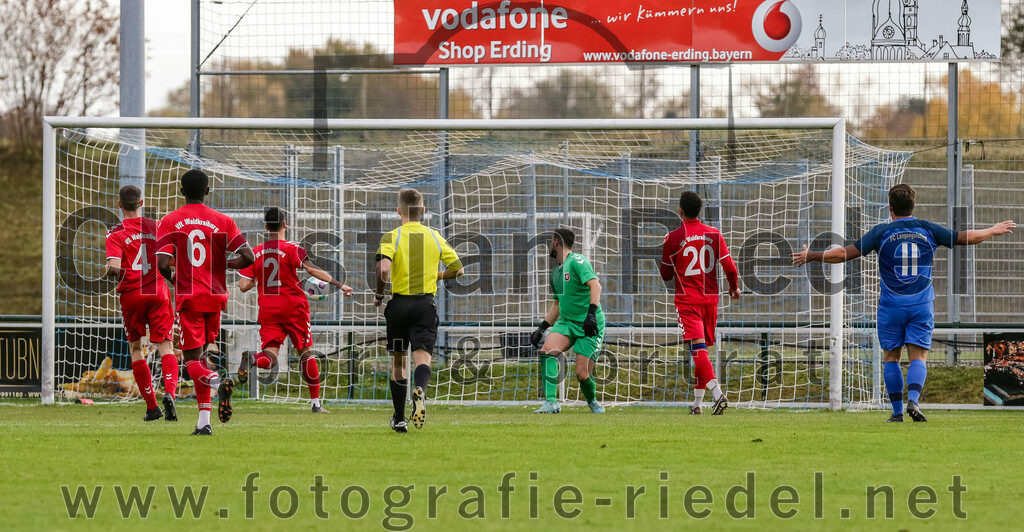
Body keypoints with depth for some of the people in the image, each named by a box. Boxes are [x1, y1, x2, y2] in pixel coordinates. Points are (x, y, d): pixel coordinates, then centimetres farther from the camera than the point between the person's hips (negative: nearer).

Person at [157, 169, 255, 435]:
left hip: (188, 298, -3)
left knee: (192, 362, -2)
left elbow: (162, 263, -12)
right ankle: (204, 421, 9)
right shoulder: (223, 221, 3)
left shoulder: (169, 222, -2)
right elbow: (248, 257, -5)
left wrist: (172, 277, 10)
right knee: (200, 356, 15)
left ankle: (217, 382, -36)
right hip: (215, 298, 3)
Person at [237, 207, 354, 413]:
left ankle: (251, 360, -38)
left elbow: (243, 286, 2)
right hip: (293, 307, -2)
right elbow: (312, 270, -19)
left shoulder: (255, 253, 5)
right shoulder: (292, 249, -6)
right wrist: (339, 284, -18)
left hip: (267, 310, 2)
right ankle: (316, 402, 11)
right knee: (306, 352, 10)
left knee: (270, 357, -2)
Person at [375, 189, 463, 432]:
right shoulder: (435, 237, 5)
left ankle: (399, 418, 20)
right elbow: (458, 269, 8)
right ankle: (420, 389, -43)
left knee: (398, 361, 14)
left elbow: (383, 269, -20)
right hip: (426, 304, 1)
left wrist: (379, 295, -4)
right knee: (422, 358, -8)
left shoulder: (392, 237, -4)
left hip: (399, 304, -1)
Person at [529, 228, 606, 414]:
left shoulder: (576, 261, -10)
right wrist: (541, 328, 22)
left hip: (589, 326, -7)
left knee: (582, 374, -10)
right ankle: (551, 402, -25)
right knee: (548, 350, -22)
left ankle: (592, 401, 23)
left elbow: (595, 286, -22)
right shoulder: (556, 271, 17)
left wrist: (591, 313, -34)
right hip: (567, 322, 7)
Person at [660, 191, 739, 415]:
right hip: (710, 297, 5)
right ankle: (697, 402, 17)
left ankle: (718, 393, -32)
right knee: (701, 350, 15)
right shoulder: (714, 234, 2)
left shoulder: (673, 238, -6)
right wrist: (734, 287, 19)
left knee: (697, 347, -14)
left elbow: (666, 274, 3)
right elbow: (729, 266, -1)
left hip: (687, 300, -5)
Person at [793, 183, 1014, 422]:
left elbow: (846, 253, -9)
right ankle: (913, 399, -22)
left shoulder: (882, 232, -5)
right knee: (918, 357, 2)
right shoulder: (928, 230, 1)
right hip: (921, 304, 1)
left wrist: (811, 256, 1)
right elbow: (965, 238, 10)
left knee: (891, 358, 9)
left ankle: (897, 411, 6)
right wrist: (993, 231, 27)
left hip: (891, 305, -1)